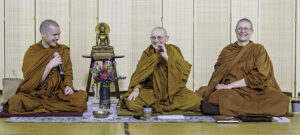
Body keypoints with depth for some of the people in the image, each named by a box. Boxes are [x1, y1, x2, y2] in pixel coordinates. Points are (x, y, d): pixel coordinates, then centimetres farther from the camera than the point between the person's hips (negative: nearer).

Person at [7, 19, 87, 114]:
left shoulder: (63, 50, 8)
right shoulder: (32, 52, 1)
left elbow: (68, 73, 8)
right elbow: (31, 81, -4)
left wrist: (68, 86, -15)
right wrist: (50, 66, -14)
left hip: (58, 93, 1)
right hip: (35, 94, -1)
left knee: (81, 97, -29)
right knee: (16, 101, -33)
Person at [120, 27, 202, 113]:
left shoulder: (172, 50, -5)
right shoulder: (147, 53, 2)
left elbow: (185, 70, -20)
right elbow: (139, 73, 2)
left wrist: (167, 58, -25)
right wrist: (136, 88, -17)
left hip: (173, 90, -2)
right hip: (152, 90, 2)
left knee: (195, 101, -26)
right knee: (130, 103, -25)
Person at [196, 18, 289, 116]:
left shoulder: (259, 50, 8)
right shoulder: (227, 50, 16)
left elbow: (259, 76, -5)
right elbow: (217, 73, 11)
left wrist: (231, 85, -12)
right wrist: (217, 85, -14)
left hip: (254, 90, 0)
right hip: (232, 92, 0)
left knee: (281, 100, -33)